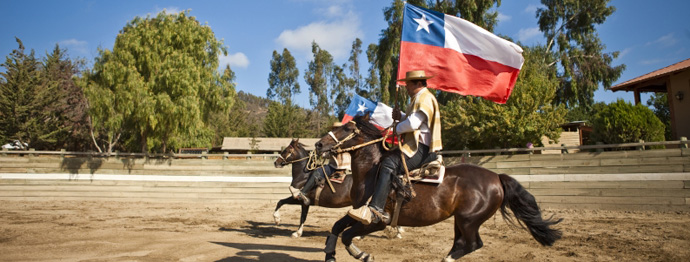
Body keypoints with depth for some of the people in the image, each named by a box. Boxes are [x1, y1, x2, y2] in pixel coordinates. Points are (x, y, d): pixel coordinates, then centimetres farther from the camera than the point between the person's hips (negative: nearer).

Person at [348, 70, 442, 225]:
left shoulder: (424, 99, -10)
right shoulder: (418, 98, 26)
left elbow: (413, 123, -22)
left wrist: (397, 129, -5)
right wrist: (400, 117, 13)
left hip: (421, 149, -12)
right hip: (417, 146, 12)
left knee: (389, 164, -28)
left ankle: (375, 210, -37)